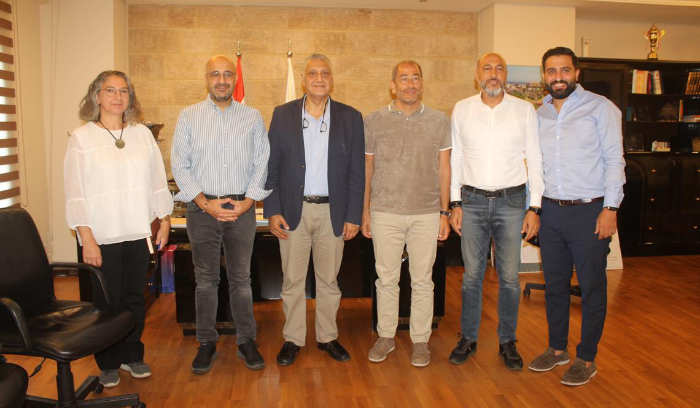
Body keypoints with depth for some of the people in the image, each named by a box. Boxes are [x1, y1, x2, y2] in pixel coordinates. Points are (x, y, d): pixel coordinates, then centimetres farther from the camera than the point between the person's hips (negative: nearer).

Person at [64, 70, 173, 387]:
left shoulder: (142, 134, 7)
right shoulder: (82, 137, -3)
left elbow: (158, 180, 9)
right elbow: (75, 192, -7)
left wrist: (165, 221, 6)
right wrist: (86, 238, -13)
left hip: (138, 233, 3)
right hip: (102, 236, -3)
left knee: (134, 298, 12)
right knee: (107, 301, 7)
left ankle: (131, 354, 30)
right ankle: (108, 363, 26)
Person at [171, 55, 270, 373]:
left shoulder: (252, 117, 6)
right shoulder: (189, 116, 4)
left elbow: (262, 163, 3)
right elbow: (180, 164, 0)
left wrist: (247, 201, -8)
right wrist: (205, 202, -10)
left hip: (242, 209, 0)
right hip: (202, 209, 0)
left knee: (241, 278, 7)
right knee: (206, 279, 8)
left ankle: (246, 341, 20)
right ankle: (206, 343, 21)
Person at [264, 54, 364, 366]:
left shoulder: (350, 118, 2)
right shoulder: (283, 115, 2)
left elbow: (357, 172, 2)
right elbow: (271, 167, 2)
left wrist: (353, 216, -2)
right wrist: (272, 211, -5)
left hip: (333, 212, 0)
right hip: (293, 211, 0)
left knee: (328, 280, 12)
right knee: (292, 281, 8)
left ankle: (327, 337, 29)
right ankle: (293, 339, 24)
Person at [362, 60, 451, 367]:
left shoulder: (439, 121, 5)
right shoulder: (374, 121, 4)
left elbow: (444, 169, 6)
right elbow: (367, 169, 7)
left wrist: (444, 212, 2)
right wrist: (365, 211, 4)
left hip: (426, 214, 0)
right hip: (385, 213, 0)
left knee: (422, 281, 7)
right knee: (386, 279, 8)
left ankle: (420, 340, 21)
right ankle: (385, 336, 24)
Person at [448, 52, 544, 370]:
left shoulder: (525, 110, 2)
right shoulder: (462, 110, 4)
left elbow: (535, 160, 3)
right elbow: (456, 158, 6)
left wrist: (534, 207, -2)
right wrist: (455, 204, 2)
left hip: (511, 201, 0)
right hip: (473, 201, 1)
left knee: (509, 277, 5)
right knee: (472, 275, 7)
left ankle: (508, 341, 22)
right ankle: (468, 338, 22)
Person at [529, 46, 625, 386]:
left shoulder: (600, 108, -3)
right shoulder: (539, 114, 11)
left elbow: (614, 160, -6)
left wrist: (610, 208, -13)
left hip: (589, 211, -4)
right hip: (551, 211, 5)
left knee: (591, 287, 4)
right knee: (554, 284, 13)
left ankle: (587, 358, 19)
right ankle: (557, 349, 28)